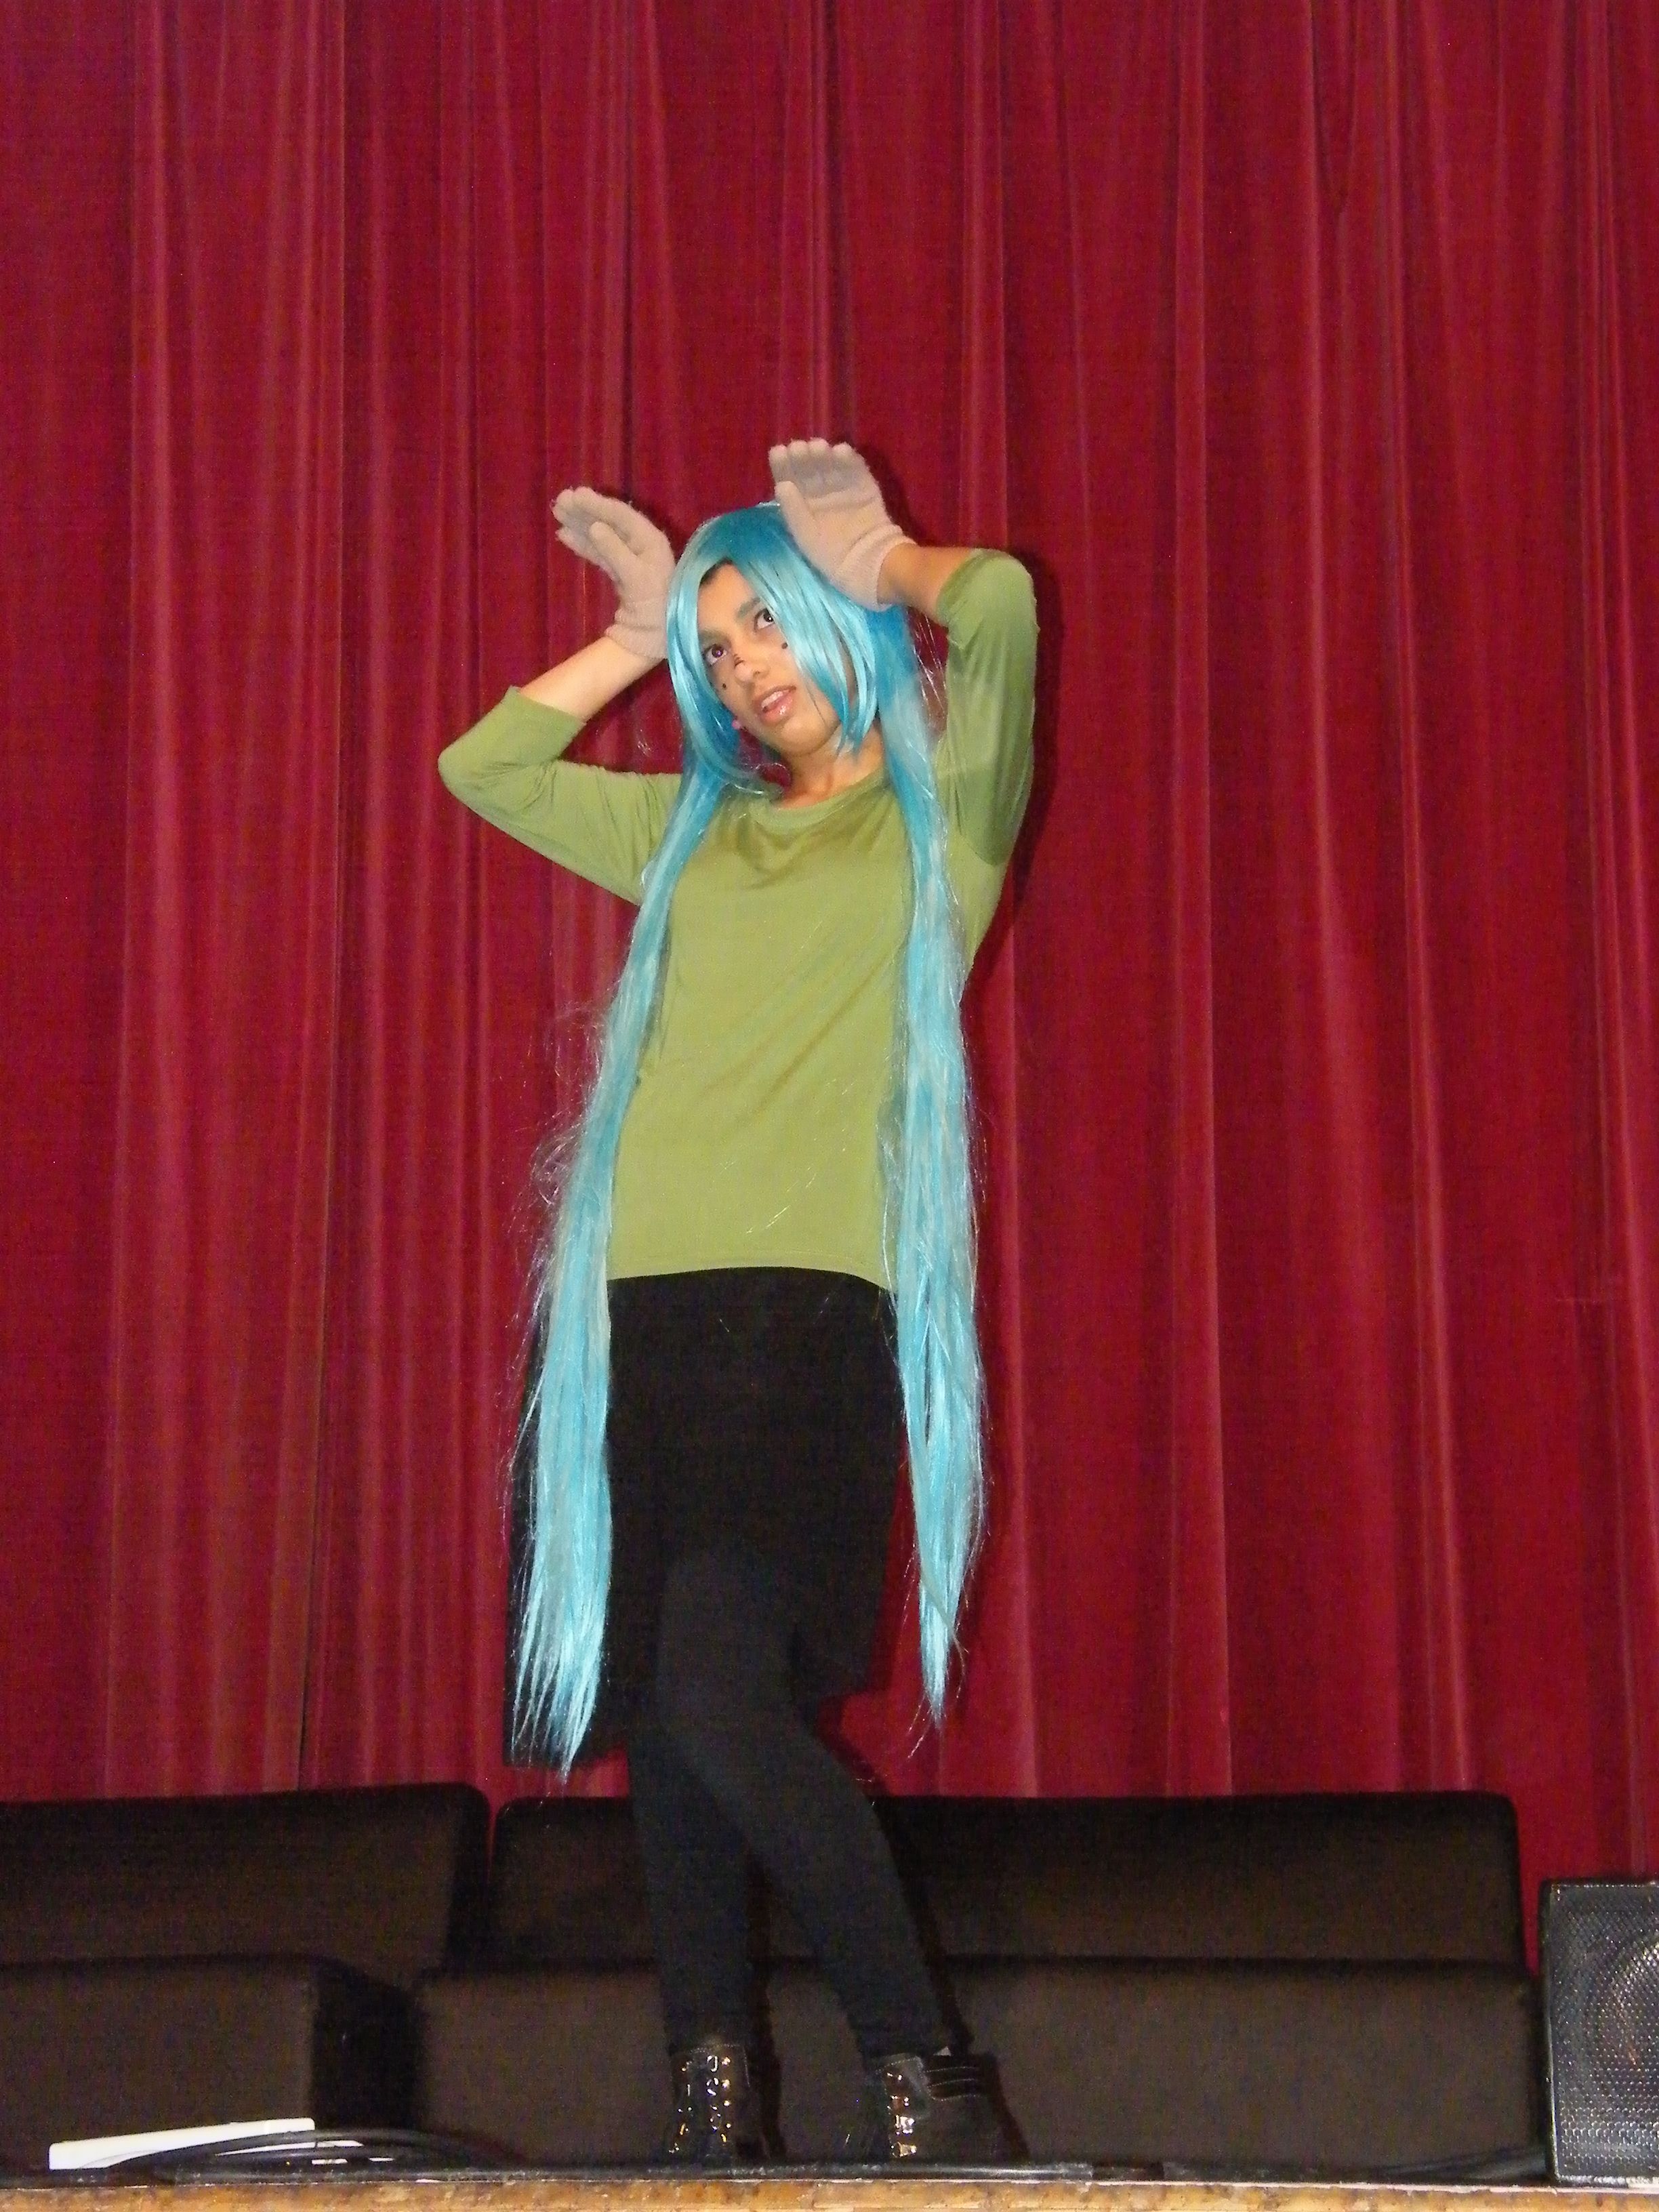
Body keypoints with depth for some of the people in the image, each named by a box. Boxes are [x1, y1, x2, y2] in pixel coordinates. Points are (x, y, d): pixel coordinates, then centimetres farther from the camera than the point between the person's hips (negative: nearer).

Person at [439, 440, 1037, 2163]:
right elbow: (483, 765, 31)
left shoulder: (937, 815, 9)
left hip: (809, 1306, -6)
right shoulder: (695, 832, 24)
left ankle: (927, 2076, -10)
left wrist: (874, 560, 10)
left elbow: (1001, 604, -8)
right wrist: (637, 636, 28)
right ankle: (712, 2101, 4)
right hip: (639, 1309, 6)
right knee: (656, 1715, 0)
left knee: (721, 1702, -19)